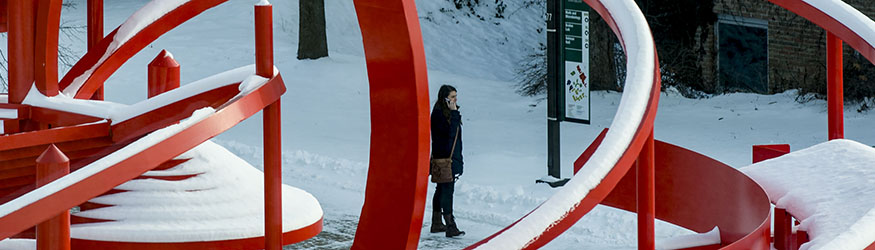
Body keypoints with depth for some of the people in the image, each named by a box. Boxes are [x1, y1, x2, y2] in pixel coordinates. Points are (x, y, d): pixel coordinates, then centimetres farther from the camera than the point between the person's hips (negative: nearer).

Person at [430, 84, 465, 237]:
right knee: (447, 191, -13)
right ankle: (450, 227, -17)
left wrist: (458, 158, 22)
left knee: (441, 189, 14)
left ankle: (436, 224, 21)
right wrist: (454, 113, -23)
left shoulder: (448, 112, 15)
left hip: (452, 157, 10)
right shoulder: (438, 113, -14)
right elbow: (450, 132, -24)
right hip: (444, 158, -10)